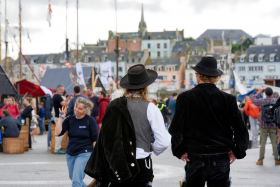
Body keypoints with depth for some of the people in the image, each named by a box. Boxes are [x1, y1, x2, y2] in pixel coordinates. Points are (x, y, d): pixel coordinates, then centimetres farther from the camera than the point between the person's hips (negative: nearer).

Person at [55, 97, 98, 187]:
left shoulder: (90, 120, -7)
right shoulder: (69, 119, 3)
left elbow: (95, 140, -4)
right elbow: (58, 133, -6)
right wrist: (61, 117, -8)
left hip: (84, 154, -6)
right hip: (70, 154, 6)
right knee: (73, 178, 18)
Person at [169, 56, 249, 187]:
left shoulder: (185, 98, -5)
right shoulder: (228, 99, -2)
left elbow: (175, 129, -9)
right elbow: (241, 132, -5)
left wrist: (179, 151, 1)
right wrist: (237, 152, 7)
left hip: (195, 160, -1)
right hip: (221, 160, 1)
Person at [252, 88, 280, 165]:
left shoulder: (262, 101, -7)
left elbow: (253, 100, 10)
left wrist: (258, 93, 22)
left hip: (264, 125, 0)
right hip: (273, 126, 0)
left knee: (262, 143, 5)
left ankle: (260, 160, 6)